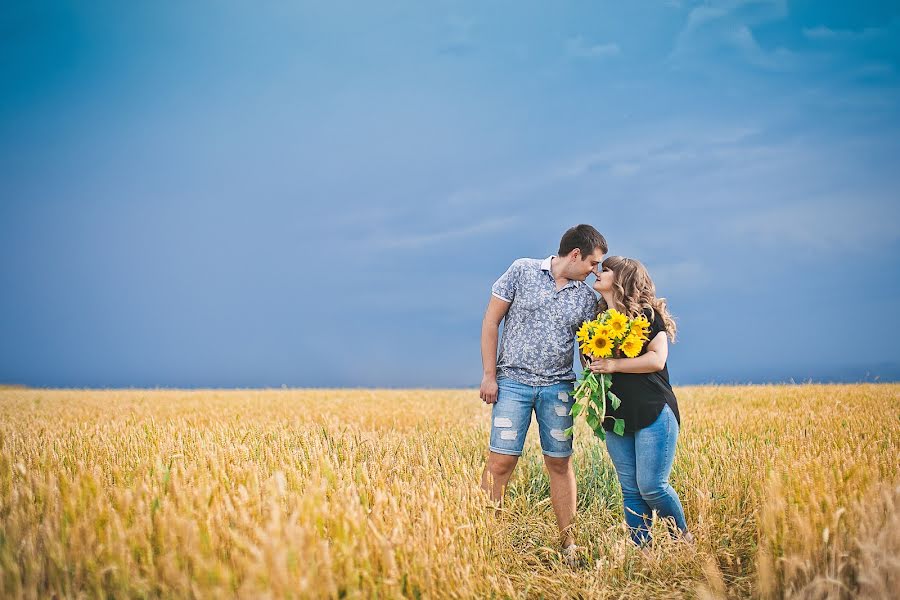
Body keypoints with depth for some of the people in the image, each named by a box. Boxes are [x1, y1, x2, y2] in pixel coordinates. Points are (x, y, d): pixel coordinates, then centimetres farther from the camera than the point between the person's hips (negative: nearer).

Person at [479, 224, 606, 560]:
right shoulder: (522, 271, -1)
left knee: (560, 463, 5)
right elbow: (491, 322, 0)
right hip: (513, 382, -3)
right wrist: (489, 375, -5)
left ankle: (568, 541, 13)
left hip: (558, 387, 3)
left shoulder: (586, 297, 8)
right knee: (501, 460, -8)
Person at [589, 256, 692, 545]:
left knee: (652, 485, -9)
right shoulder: (599, 318, 15)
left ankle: (683, 540, 13)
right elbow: (593, 363, 26)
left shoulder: (647, 313, -4)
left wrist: (613, 365, -15)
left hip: (653, 413, -6)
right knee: (630, 491, 5)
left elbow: (657, 359, -14)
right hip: (616, 417, 6)